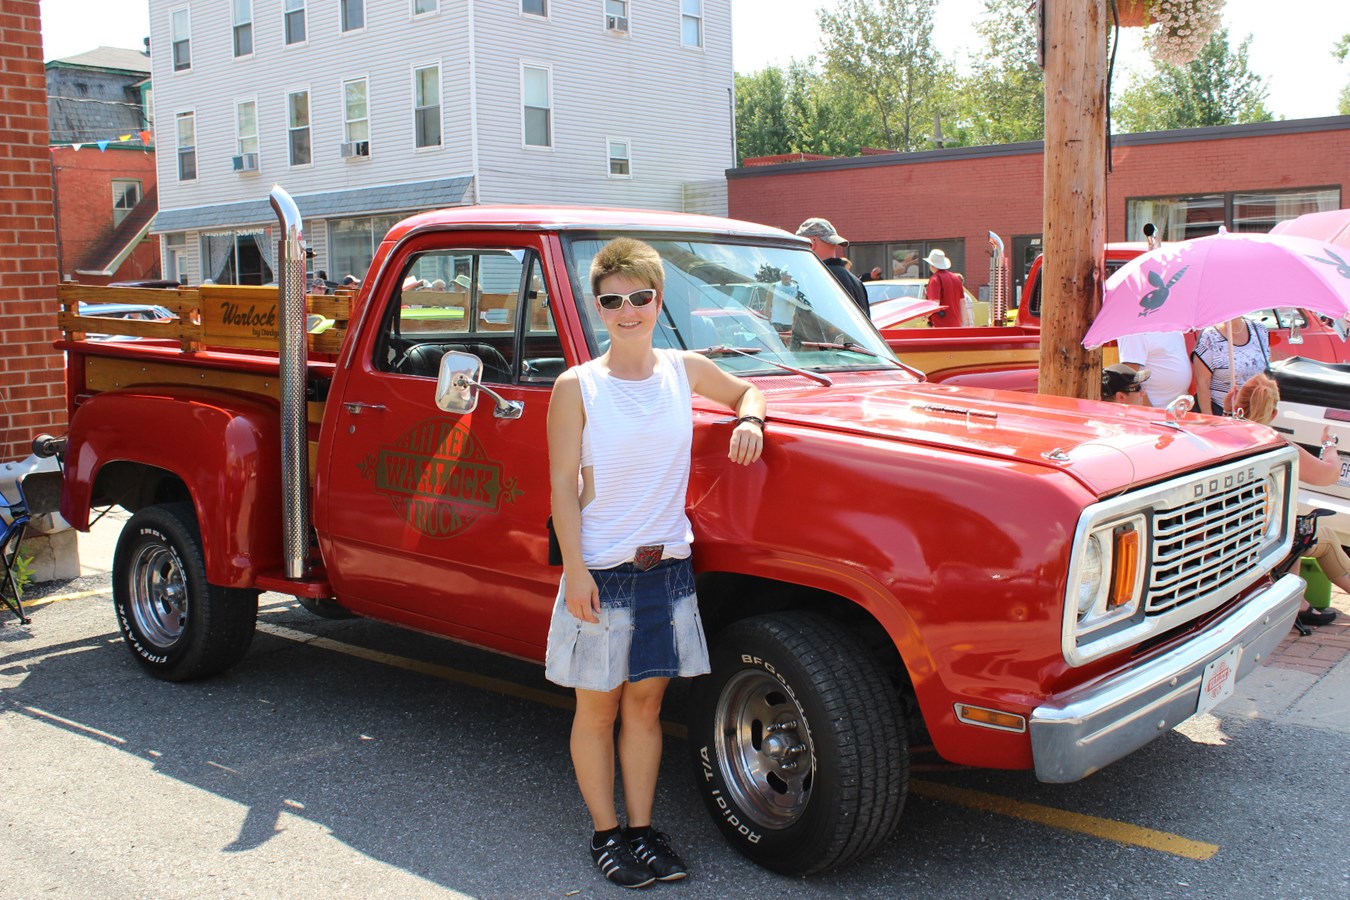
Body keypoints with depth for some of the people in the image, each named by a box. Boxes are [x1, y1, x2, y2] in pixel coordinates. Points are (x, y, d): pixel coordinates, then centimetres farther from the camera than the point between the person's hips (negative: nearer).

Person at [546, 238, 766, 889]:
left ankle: (642, 830, 26)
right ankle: (606, 835, 23)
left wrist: (749, 421, -2)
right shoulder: (577, 387, -8)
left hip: (666, 566, 3)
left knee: (645, 704, 13)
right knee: (598, 710, 8)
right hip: (600, 570, -3)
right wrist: (575, 570, -15)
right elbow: (563, 485, -8)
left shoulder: (686, 371, 2)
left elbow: (745, 392, 21)